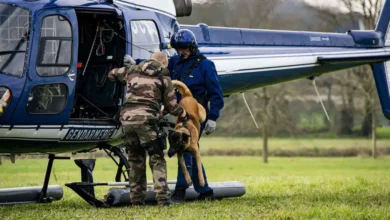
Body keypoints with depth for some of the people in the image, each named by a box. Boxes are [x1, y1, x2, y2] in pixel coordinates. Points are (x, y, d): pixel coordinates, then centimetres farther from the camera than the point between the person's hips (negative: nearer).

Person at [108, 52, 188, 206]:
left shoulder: (132, 71, 20)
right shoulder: (163, 78, 11)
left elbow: (112, 74, 38)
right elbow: (171, 106, 14)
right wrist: (184, 114, 34)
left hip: (127, 118, 4)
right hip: (146, 119, -4)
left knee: (135, 159, 16)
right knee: (157, 159, 2)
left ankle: (137, 198, 16)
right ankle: (162, 197, -12)